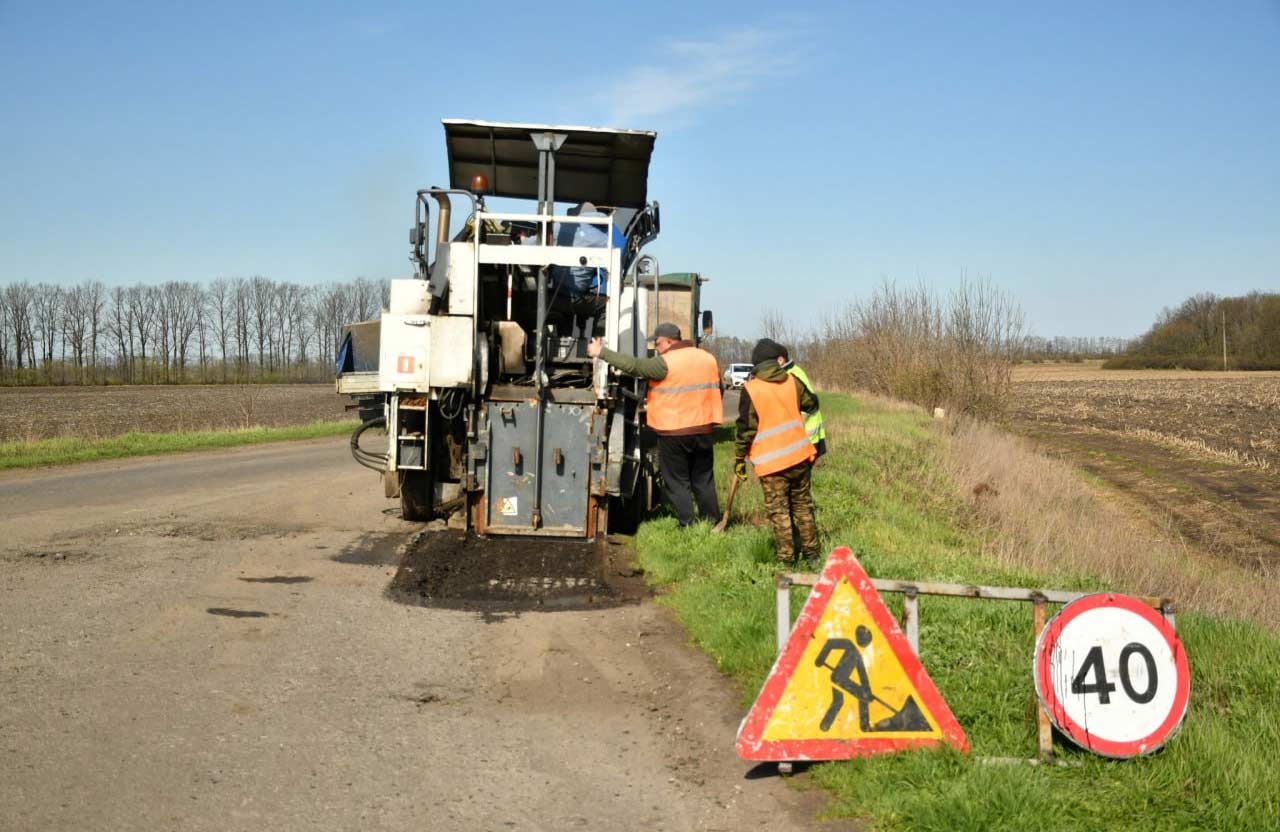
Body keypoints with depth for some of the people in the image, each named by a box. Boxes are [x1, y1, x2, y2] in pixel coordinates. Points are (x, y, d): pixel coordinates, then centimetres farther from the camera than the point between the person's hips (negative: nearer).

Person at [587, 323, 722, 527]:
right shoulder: (708, 359, 8)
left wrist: (602, 353, -8)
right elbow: (717, 390, 18)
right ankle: (712, 523, 16)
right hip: (703, 429, 6)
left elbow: (633, 365, -15)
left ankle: (687, 526, 2)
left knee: (678, 482, 4)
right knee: (704, 480, 14)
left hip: (673, 432, -6)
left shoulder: (665, 363, -13)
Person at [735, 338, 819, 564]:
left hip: (770, 460, -4)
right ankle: (811, 550, 23)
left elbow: (746, 428, -10)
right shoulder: (792, 381, 1)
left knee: (778, 510, 3)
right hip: (799, 454, 4)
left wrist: (740, 458, -1)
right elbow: (812, 404, 17)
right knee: (802, 504, 17)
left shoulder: (750, 389, -10)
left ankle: (786, 557, 3)